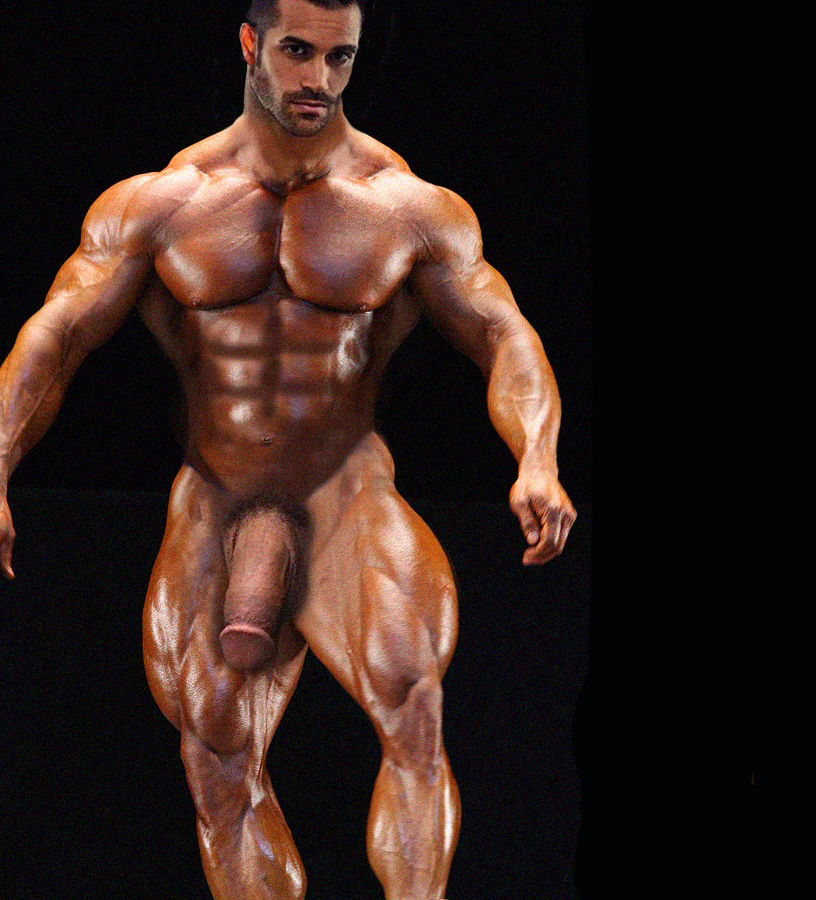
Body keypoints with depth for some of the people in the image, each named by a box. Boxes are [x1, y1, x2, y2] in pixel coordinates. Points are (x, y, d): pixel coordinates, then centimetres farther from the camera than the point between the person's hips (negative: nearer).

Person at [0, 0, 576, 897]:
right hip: (214, 505, 2)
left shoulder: (411, 208, 0)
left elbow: (504, 335, -3)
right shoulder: (157, 203, 1)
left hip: (349, 497, -2)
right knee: (219, 768, 0)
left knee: (413, 711, -25)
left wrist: (537, 462, -22)